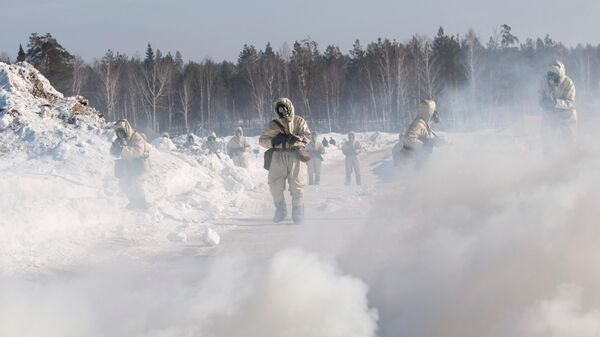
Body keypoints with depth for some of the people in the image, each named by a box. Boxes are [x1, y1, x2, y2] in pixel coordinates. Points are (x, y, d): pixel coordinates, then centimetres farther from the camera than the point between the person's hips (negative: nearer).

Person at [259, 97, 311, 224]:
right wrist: (274, 141, -14)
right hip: (278, 156, 1)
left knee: (297, 186, -5)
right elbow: (262, 140, 4)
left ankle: (298, 212, 8)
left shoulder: (299, 122, 4)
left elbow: (307, 136, -2)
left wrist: (296, 138, -21)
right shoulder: (273, 125, 4)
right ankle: (280, 210, 18)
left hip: (296, 156, -1)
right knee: (275, 185, -2)